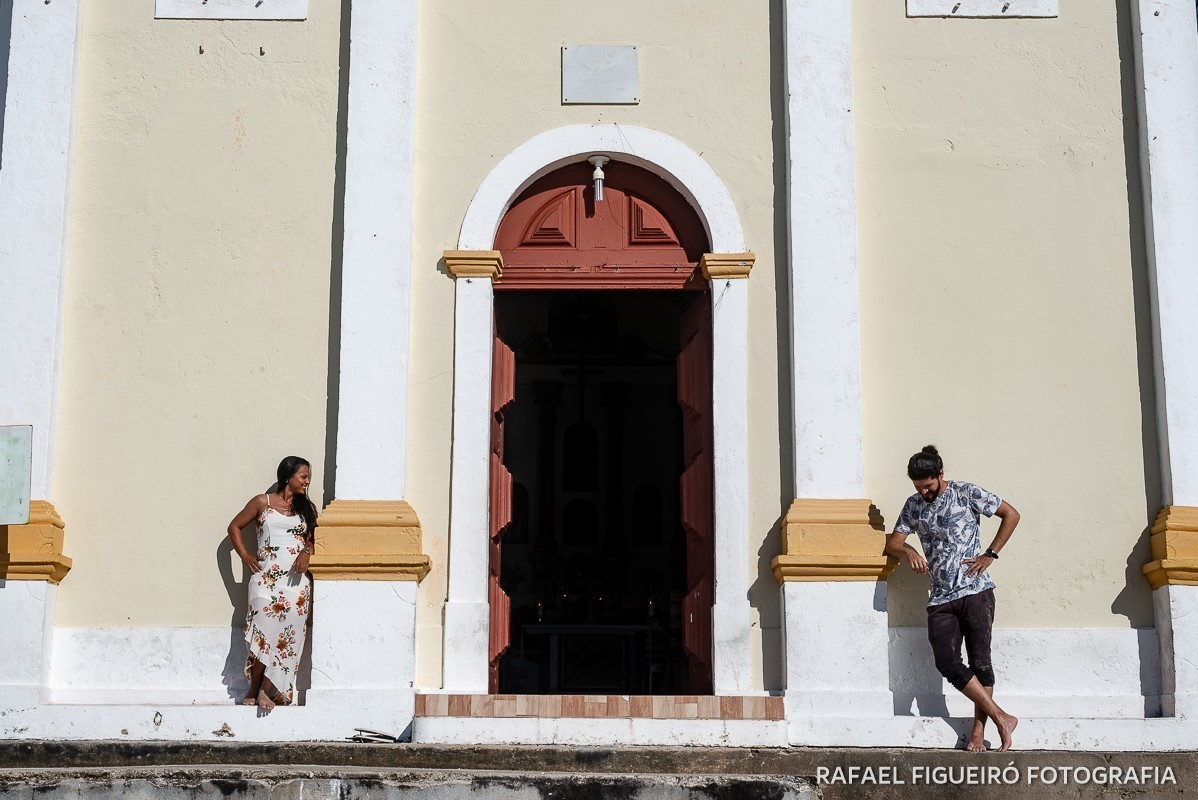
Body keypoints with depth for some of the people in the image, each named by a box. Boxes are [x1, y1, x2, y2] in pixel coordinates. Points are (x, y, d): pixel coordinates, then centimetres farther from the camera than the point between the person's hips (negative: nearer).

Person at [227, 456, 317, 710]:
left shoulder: (306, 508, 16)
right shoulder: (262, 503, 8)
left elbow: (313, 539, 16)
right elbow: (234, 527, 14)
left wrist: (307, 552, -6)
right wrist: (245, 555, 3)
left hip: (297, 579, 3)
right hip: (266, 575, -3)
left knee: (289, 633, -9)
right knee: (265, 631, -13)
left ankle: (266, 691, -2)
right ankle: (254, 690, 2)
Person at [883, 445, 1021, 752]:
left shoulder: (966, 493, 0)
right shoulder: (914, 505, 14)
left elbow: (1011, 515, 4)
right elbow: (892, 543, 13)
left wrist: (990, 554, -3)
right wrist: (908, 551, -11)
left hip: (975, 591, -4)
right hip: (940, 599, 4)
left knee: (980, 662, -2)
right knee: (947, 663, -10)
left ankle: (978, 731, 4)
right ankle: (1002, 718, -3)